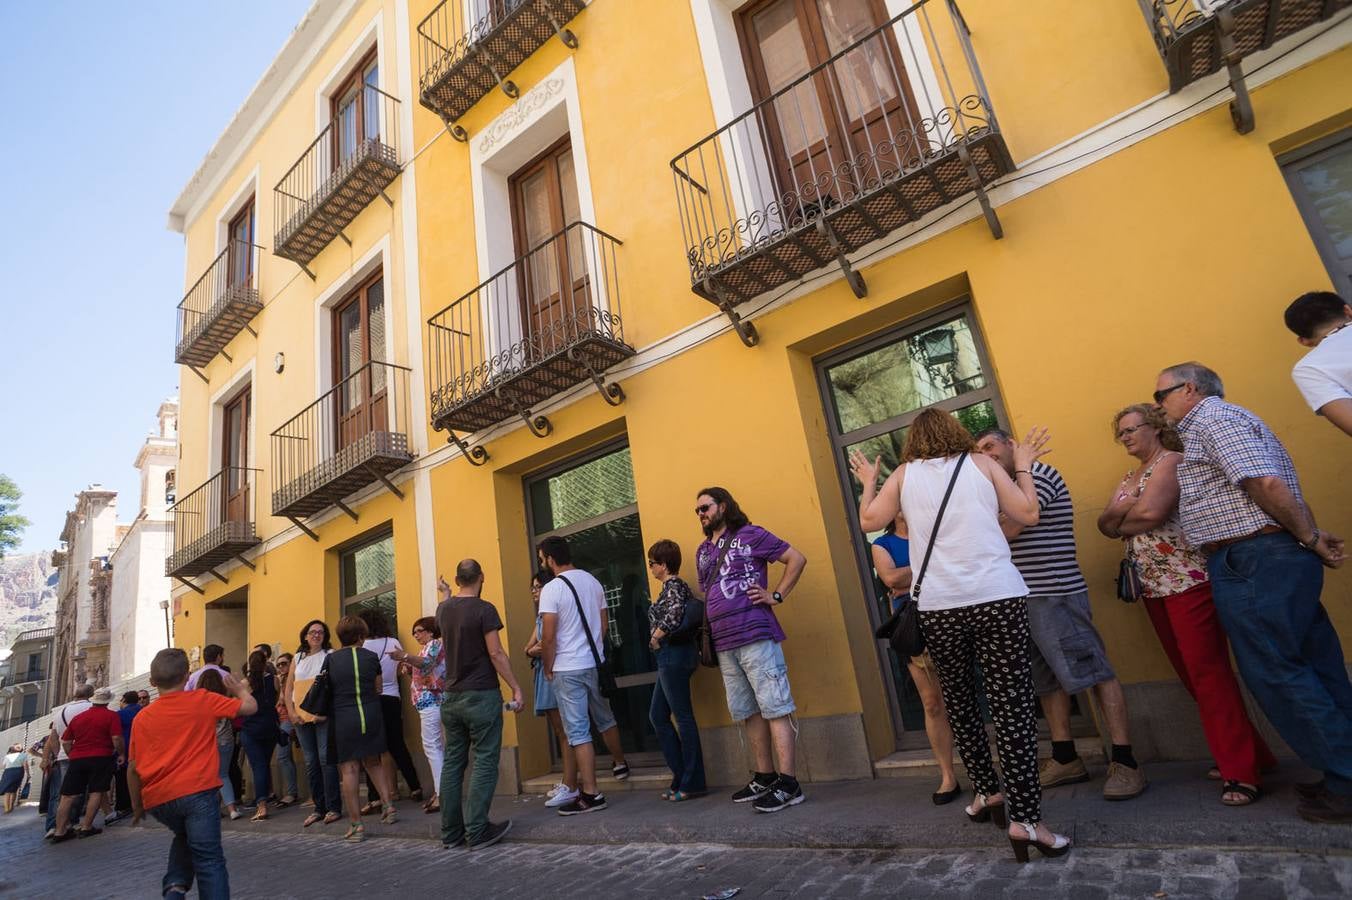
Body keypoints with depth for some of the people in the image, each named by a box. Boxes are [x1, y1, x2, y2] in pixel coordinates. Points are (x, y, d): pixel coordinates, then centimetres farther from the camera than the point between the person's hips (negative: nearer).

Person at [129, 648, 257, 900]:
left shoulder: (142, 717, 9)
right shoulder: (203, 700, -1)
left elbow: (133, 768, 11)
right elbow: (249, 707, 2)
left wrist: (137, 806, 23)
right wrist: (240, 688, 21)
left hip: (157, 799, 5)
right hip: (196, 791, -4)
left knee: (185, 836, 32)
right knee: (209, 859, -1)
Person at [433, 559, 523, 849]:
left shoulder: (443, 609, 5)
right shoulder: (484, 609, -13)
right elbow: (496, 653, -16)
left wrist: (445, 593, 46)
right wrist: (516, 688, -11)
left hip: (452, 697, 7)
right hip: (481, 696, -7)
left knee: (452, 762, 12)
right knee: (484, 763, -1)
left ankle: (451, 831, 18)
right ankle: (477, 832, 0)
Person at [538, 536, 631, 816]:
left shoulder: (552, 589, -14)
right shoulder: (593, 581, 5)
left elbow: (548, 638, -16)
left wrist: (548, 669, -3)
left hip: (567, 670, -6)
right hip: (595, 663, 7)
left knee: (578, 732, -1)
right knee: (605, 718, 24)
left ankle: (591, 794, 1)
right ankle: (620, 764, 42)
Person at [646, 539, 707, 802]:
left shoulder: (673, 585, -10)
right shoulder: (675, 585, 19)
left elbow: (674, 615, -26)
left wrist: (655, 638, -13)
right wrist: (658, 641, 12)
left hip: (673, 654, -10)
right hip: (672, 656, 10)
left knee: (683, 717, -3)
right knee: (657, 715, 13)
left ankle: (693, 783, 6)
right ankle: (682, 775, 18)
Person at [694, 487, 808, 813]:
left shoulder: (750, 535, 0)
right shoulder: (702, 552, 19)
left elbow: (797, 558, -1)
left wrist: (776, 595, -7)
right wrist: (710, 641, 17)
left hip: (755, 635, -7)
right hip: (723, 644, 7)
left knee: (774, 707, -4)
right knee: (747, 711, 12)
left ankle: (788, 783, 0)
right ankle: (765, 776, 24)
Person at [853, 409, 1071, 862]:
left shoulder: (904, 474, 8)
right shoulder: (982, 462, 7)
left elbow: (868, 520, 5)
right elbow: (1027, 514, 6)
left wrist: (869, 482, 21)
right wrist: (1023, 467, 20)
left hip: (938, 607, 1)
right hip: (998, 597, -1)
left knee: (959, 702, 17)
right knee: (1012, 704, 1)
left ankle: (987, 792, 27)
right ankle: (1024, 818, -1)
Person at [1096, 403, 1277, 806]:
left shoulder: (1171, 461, -6)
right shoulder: (1128, 478, 19)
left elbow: (1151, 512, -20)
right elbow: (1105, 524, 7)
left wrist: (1122, 520, -1)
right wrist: (1128, 508, -11)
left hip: (1188, 580, -8)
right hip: (1154, 588, 8)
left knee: (1208, 674, -9)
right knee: (1191, 676, 11)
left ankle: (1240, 771, -2)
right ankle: (1247, 752, 24)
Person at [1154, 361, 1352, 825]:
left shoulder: (1212, 417, -8)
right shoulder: (1214, 423, 23)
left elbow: (1266, 482, -19)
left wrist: (1310, 539, -11)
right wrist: (1310, 538, 13)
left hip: (1253, 561, -11)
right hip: (1279, 558, 11)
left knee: (1275, 673, -3)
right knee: (1314, 668, 13)